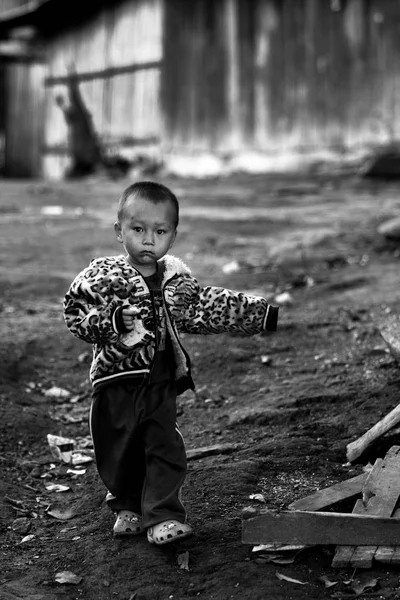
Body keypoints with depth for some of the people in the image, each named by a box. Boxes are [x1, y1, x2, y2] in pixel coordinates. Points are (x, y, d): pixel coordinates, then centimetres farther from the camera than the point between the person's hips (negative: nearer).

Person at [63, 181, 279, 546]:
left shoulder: (177, 277, 3)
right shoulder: (102, 276, -11)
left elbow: (207, 308, 15)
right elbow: (75, 314, -13)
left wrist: (261, 314, 14)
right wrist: (113, 320, -29)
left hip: (163, 382, 2)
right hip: (117, 381, -2)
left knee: (166, 450, -3)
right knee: (118, 451, 11)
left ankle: (163, 516, 6)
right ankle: (127, 507, 33)